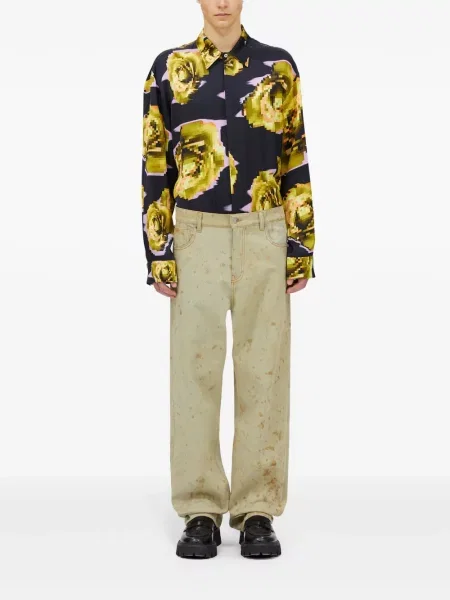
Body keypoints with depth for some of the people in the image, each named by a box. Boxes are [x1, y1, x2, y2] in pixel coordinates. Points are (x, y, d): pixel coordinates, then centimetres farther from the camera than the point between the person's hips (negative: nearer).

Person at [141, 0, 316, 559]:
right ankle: (200, 511, 11)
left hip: (264, 238, 1)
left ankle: (257, 511, 11)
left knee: (263, 369, 2)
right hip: (197, 237, 0)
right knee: (195, 370, 1)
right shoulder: (169, 68, 3)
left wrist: (301, 246, 0)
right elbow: (155, 164, 2)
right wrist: (158, 251, -5)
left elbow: (295, 161, 6)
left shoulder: (278, 67, 5)